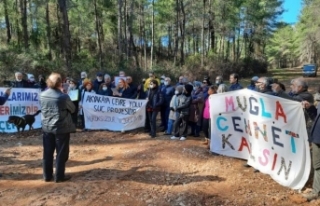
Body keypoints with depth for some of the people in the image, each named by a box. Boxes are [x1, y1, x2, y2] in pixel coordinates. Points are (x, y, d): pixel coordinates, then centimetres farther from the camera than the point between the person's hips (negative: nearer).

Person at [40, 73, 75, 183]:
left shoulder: (42, 95, -1)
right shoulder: (63, 97, -17)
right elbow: (72, 109, -3)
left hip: (46, 127, 5)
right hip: (61, 128, -5)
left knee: (48, 152, 14)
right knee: (61, 153, 6)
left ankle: (47, 176, 23)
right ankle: (59, 176, 13)